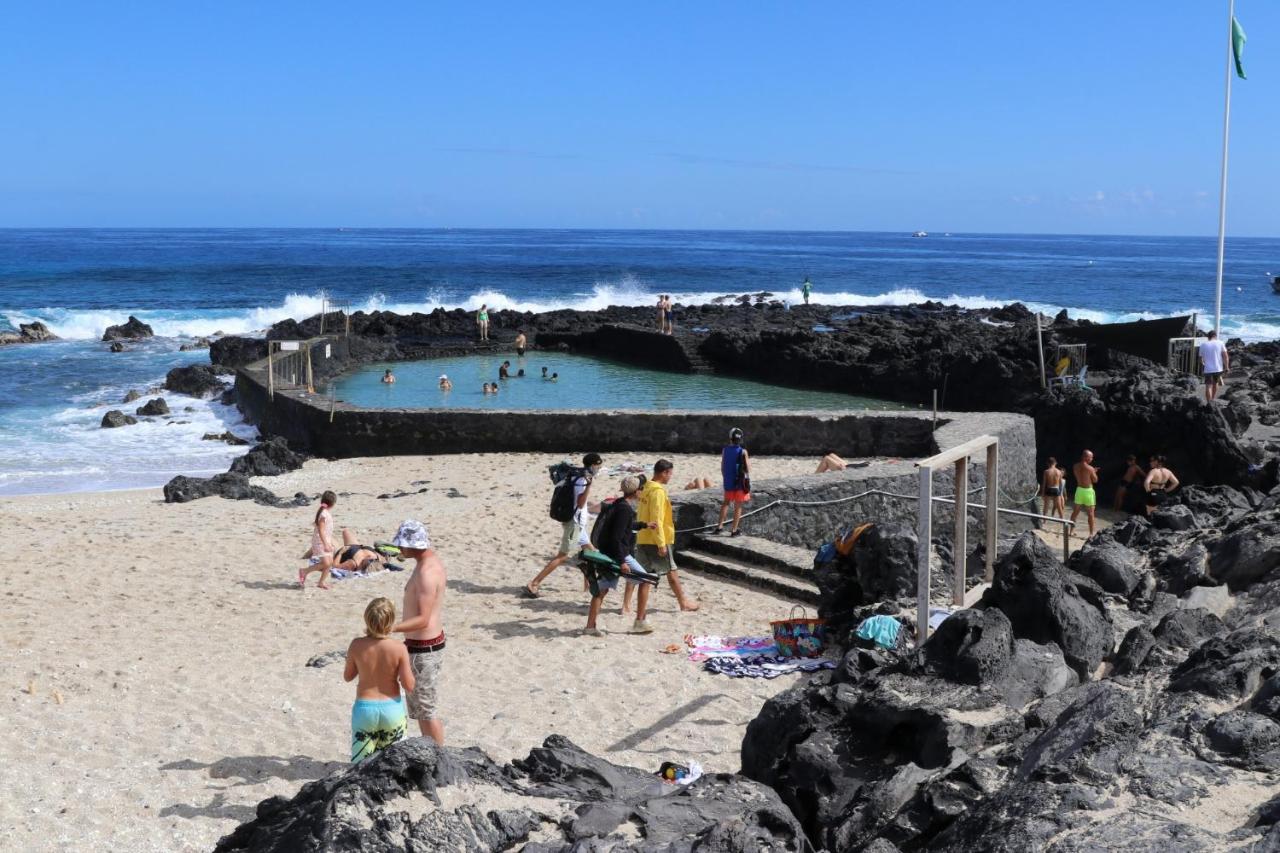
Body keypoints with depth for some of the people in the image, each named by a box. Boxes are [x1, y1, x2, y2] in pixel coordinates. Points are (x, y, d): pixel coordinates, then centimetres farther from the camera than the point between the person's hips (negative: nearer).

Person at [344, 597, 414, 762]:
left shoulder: (357, 645, -11)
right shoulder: (399, 648, -16)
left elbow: (347, 676, 4)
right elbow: (409, 686, -13)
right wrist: (410, 671, 5)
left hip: (364, 708, 1)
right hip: (392, 709, -1)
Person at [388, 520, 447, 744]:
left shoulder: (427, 572, -25)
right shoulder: (431, 560, 6)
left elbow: (423, 619, -29)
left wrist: (390, 628, -36)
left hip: (424, 648, -10)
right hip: (425, 644, 10)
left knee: (427, 710, 0)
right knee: (420, 706, 21)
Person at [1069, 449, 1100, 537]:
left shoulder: (1075, 466, -1)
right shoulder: (1090, 468, -17)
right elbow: (1095, 480, -7)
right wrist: (1094, 472, 10)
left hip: (1079, 490, 5)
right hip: (1088, 491, -5)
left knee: (1075, 512, 15)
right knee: (1091, 514, 2)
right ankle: (1091, 533, 3)